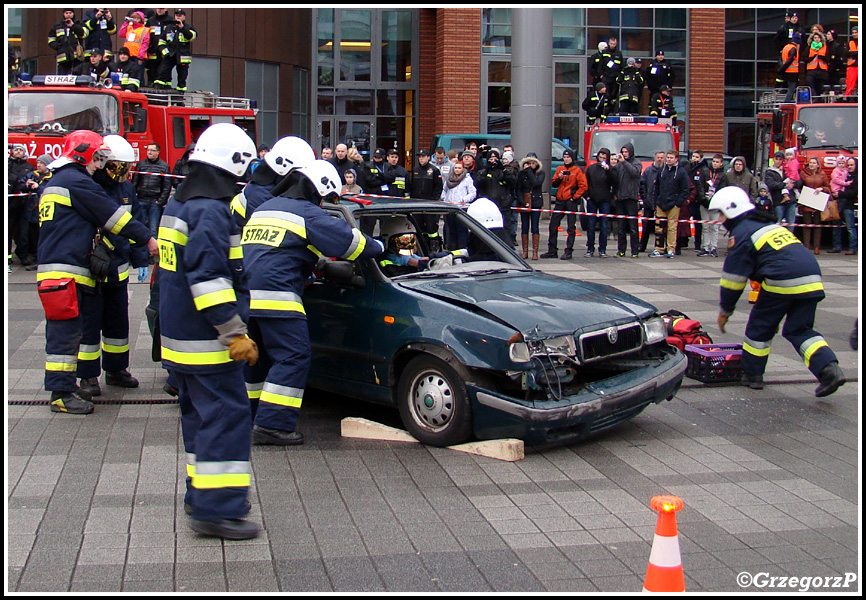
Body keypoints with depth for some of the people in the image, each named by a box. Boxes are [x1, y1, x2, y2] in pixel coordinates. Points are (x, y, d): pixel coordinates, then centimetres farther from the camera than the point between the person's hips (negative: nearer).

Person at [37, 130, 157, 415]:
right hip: (66, 271, -10)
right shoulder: (76, 181, -9)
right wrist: (147, 238, -4)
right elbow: (113, 215, -9)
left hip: (52, 268, 11)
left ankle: (65, 387, 19)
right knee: (66, 331, -8)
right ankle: (61, 394, -6)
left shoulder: (54, 183, 23)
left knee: (65, 332, 14)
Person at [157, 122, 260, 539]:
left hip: (178, 338, 10)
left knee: (200, 416, 18)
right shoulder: (210, 212, -18)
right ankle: (216, 510, -7)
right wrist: (235, 334, -24)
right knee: (226, 416, -7)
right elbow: (208, 278, -26)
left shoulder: (178, 205, 14)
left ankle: (201, 495, 27)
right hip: (205, 344, -10)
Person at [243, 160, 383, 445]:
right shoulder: (307, 213, -1)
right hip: (276, 296, -9)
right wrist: (378, 247, 18)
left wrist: (310, 267, 38)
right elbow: (349, 241, -1)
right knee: (293, 358, -5)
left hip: (243, 293, 9)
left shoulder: (263, 209, 25)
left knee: (255, 357, 20)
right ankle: (272, 424, -10)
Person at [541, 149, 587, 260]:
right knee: (552, 226, 5)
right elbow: (553, 184, 10)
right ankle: (552, 251, 13)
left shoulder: (577, 170, -2)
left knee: (570, 228, 0)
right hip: (560, 200, 5)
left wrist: (575, 197, -10)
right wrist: (559, 178, -8)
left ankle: (568, 251, 3)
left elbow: (583, 186, -5)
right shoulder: (559, 169, 11)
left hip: (571, 201, -5)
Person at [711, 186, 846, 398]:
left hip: (782, 281, -7)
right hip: (812, 280, 7)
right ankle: (829, 369, -6)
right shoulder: (769, 224, 29)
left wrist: (725, 311, 15)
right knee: (800, 330, 13)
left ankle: (751, 374, 20)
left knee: (760, 327, 11)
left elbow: (733, 279, 4)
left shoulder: (741, 233, 4)